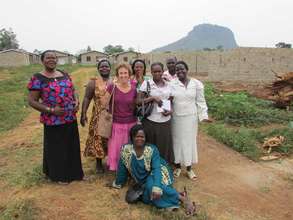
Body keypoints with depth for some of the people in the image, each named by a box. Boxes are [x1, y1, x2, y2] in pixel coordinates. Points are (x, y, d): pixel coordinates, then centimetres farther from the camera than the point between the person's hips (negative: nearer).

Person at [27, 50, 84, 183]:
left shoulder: (65, 75, 9)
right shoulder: (37, 79, -8)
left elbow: (73, 90, 19)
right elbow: (31, 101, -9)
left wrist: (76, 101, -1)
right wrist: (50, 110, -18)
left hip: (71, 118, 6)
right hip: (54, 121, -5)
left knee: (72, 146, 16)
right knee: (57, 149, 10)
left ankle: (73, 171, 37)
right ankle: (59, 175, 32)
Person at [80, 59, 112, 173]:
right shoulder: (93, 82, -2)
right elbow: (87, 98, -5)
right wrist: (83, 114, -15)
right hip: (98, 116, -2)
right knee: (98, 138, 5)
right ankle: (99, 163, 23)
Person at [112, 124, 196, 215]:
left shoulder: (152, 149, -22)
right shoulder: (126, 149, -16)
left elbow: (156, 169, -32)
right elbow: (122, 168, -2)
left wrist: (156, 187, -46)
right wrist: (118, 183, 7)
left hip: (154, 175, -3)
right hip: (142, 181, 3)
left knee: (152, 186, -36)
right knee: (131, 198, -21)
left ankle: (182, 198, -24)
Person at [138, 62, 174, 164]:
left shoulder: (168, 85, 8)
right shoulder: (146, 83, -2)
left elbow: (171, 101, 16)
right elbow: (138, 101, -6)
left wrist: (170, 111, -4)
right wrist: (153, 98, -18)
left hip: (165, 121, 3)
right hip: (150, 121, -3)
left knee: (164, 146, 11)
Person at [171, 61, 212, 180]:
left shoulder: (196, 83, -2)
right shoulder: (171, 83, -5)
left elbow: (200, 101, 2)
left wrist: (204, 115, -4)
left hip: (190, 118, 1)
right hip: (176, 118, 0)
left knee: (189, 141, 11)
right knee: (177, 141, 11)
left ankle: (189, 168, 30)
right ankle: (178, 166, 31)